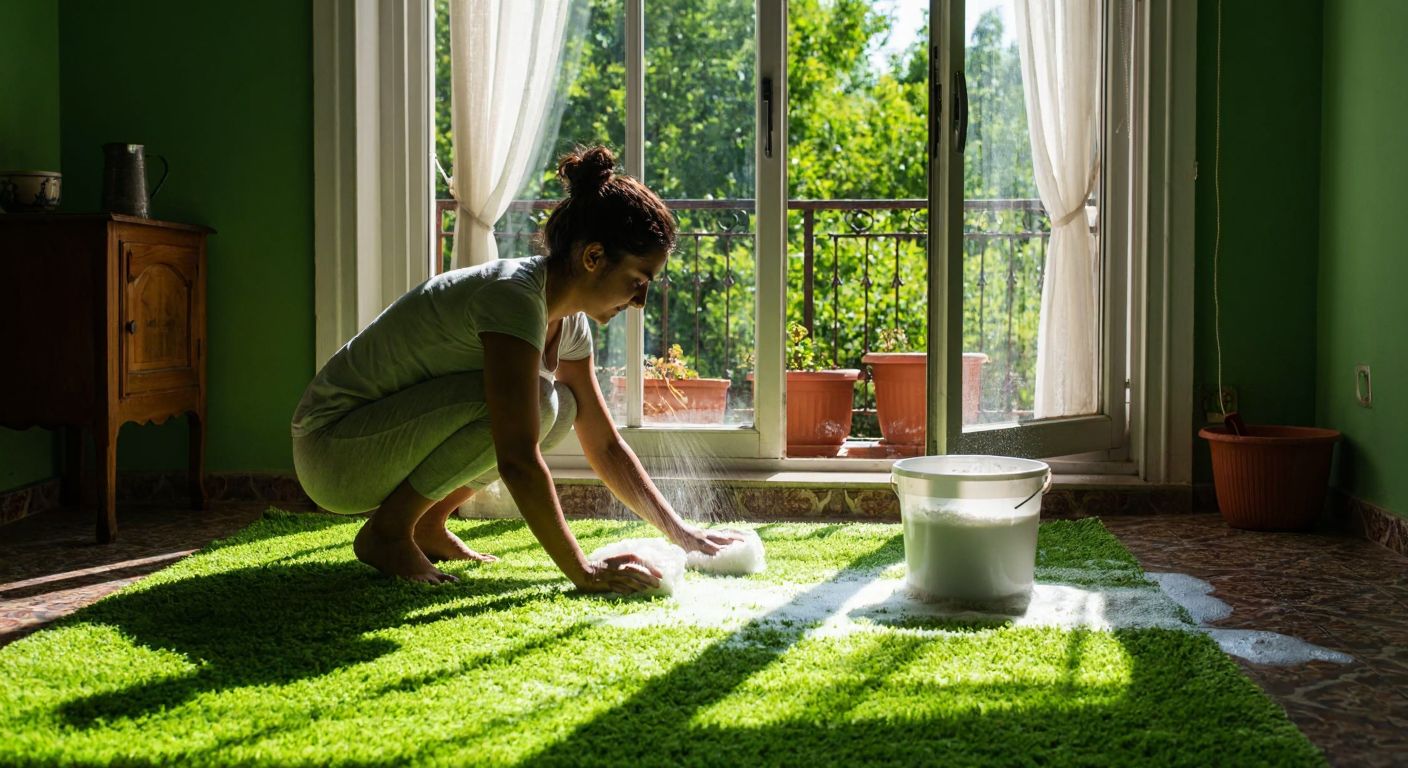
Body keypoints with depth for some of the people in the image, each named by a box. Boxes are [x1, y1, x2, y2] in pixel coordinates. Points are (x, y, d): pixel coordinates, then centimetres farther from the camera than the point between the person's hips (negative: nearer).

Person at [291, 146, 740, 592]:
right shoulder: (515, 298, -26)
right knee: (537, 400, -26)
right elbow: (517, 460, -32)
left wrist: (682, 534, 6)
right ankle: (387, 530, -12)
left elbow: (605, 446, 10)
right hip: (330, 444, -9)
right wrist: (584, 574, -29)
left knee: (559, 408, 0)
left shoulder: (567, 320, 2)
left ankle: (426, 526, 6)